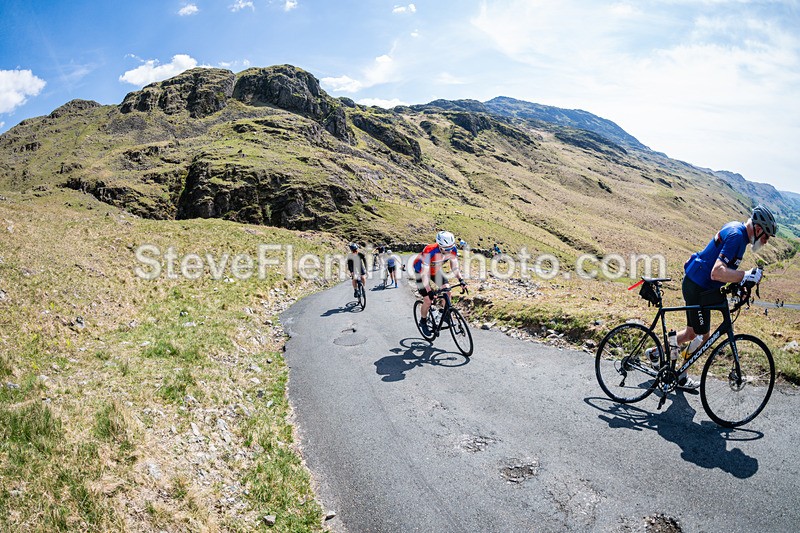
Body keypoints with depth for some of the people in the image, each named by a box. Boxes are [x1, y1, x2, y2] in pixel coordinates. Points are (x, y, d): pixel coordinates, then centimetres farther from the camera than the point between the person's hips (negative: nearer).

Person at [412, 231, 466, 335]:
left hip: (435, 270, 5)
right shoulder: (429, 252, -41)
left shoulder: (452, 249, -24)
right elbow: (424, 274, -39)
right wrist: (429, 291, -47)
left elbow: (454, 266, -11)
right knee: (428, 300, -11)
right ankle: (423, 321, 14)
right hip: (421, 271, -5)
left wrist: (460, 279, -26)